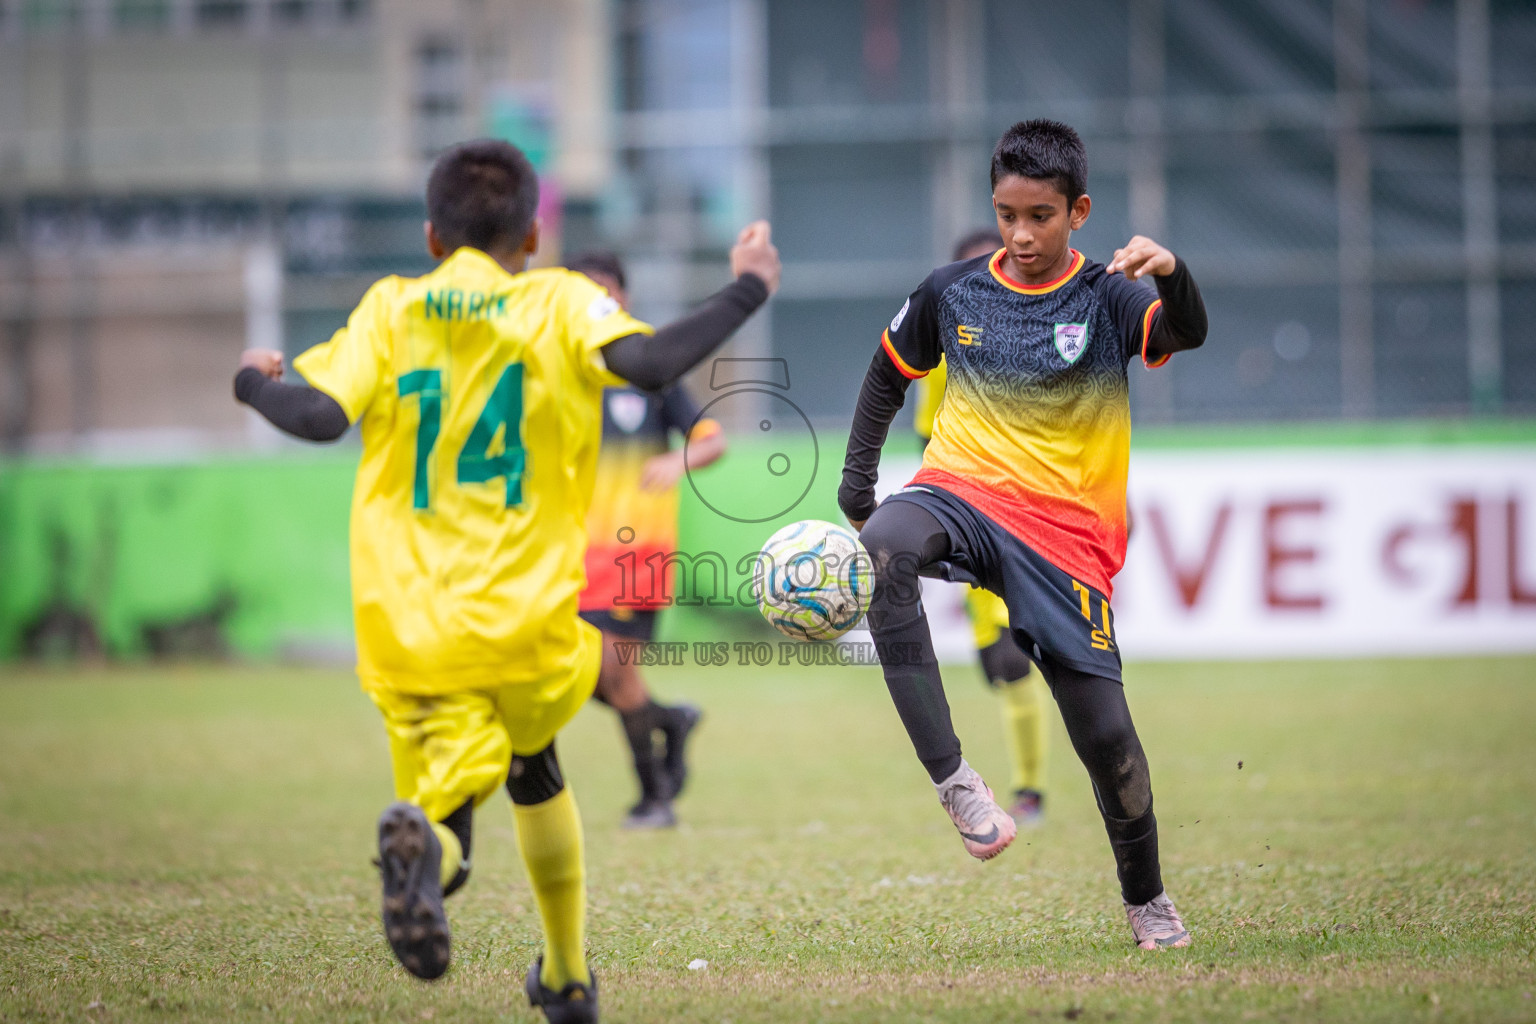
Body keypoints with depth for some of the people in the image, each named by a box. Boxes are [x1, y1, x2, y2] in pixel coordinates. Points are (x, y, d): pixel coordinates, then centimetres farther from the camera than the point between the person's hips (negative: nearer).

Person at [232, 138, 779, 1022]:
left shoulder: (389, 310, 5)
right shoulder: (560, 303, 2)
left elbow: (320, 414, -8)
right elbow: (648, 364, -15)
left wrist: (255, 382, 13)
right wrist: (747, 291, -2)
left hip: (413, 629, -1)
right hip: (535, 618, 1)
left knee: (452, 776, 0)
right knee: (531, 764, 27)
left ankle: (427, 842, -39)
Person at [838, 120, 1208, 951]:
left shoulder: (1107, 298, -4)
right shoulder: (953, 292, 5)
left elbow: (1188, 334, -25)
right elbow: (890, 373, 21)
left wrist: (1173, 277, -46)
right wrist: (857, 481, 13)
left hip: (1067, 530, -1)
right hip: (962, 492, 1)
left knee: (1105, 733, -3)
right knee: (883, 549, -36)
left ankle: (1146, 898, 26)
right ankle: (952, 779, -36)